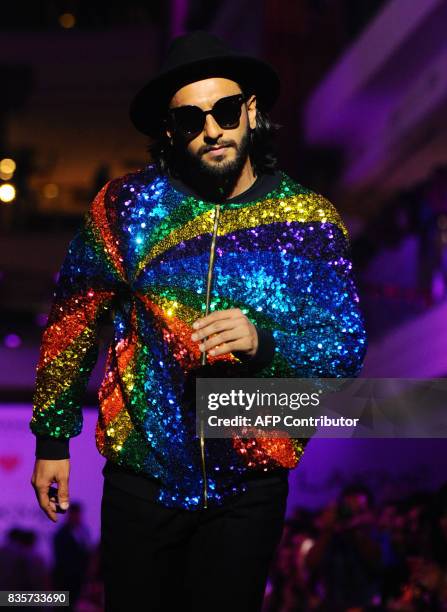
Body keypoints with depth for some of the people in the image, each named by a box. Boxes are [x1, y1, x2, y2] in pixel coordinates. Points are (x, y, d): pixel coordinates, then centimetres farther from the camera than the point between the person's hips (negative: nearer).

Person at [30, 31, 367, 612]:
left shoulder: (309, 221, -3)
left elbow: (348, 345, -6)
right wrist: (53, 436, 7)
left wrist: (264, 340, -25)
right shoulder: (127, 204, -3)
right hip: (142, 477, 0)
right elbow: (72, 322, 5)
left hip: (249, 488, 0)